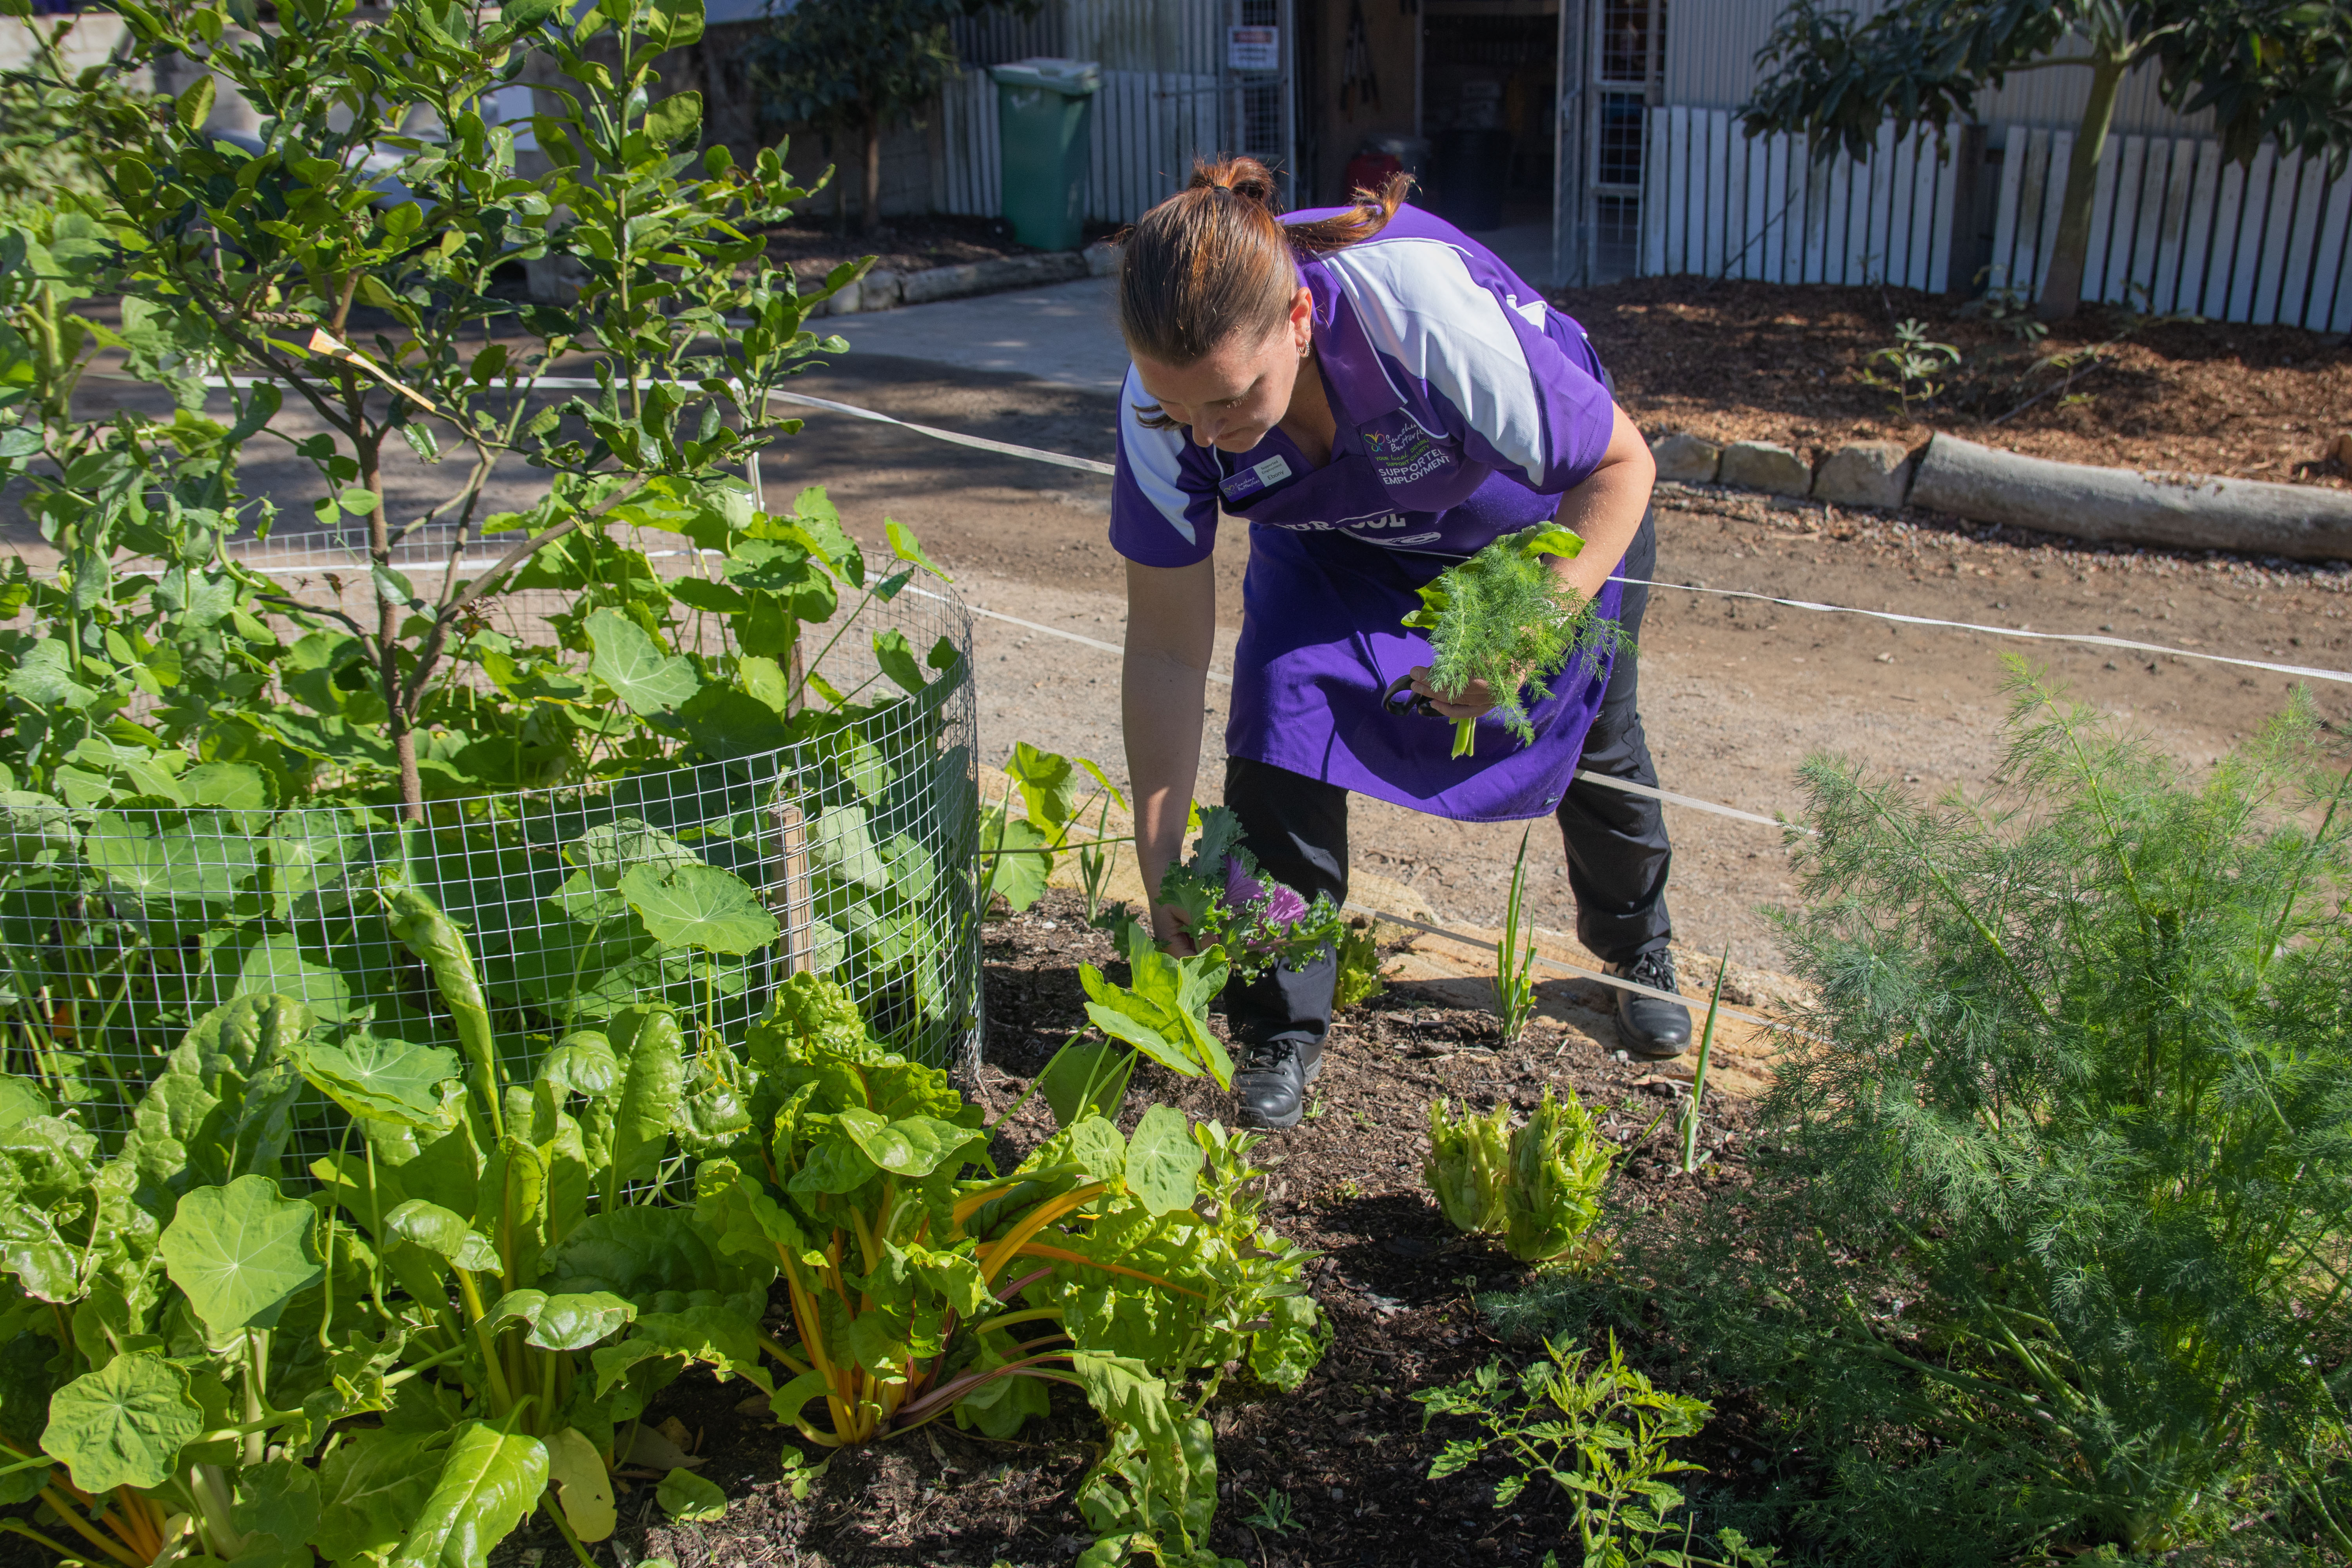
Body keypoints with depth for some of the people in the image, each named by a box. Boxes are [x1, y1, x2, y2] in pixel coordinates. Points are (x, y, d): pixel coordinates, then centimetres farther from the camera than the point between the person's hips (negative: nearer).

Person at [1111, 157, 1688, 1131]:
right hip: (1335, 535, 2)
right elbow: (1166, 650, -24)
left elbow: (1619, 465, -30)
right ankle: (1282, 1031, 1)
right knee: (1280, 726, -17)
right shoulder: (1163, 410, -33)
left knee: (1590, 729, 12)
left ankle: (1638, 950, 43)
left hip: (1549, 502, -2)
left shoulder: (1425, 311, -46)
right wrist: (1162, 870, -24)